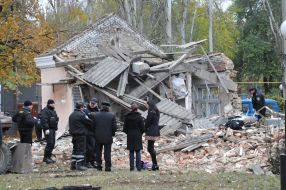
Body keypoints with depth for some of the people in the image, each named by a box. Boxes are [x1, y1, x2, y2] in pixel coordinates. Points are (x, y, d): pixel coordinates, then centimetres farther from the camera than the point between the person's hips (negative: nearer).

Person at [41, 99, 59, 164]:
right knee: (50, 143, -15)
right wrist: (46, 129, -25)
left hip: (53, 129, 10)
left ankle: (48, 157, 16)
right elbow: (44, 120, -20)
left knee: (52, 143, 9)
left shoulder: (53, 111, 20)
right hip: (48, 129, -10)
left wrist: (55, 128, 22)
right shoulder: (45, 111, -11)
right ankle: (46, 157, -10)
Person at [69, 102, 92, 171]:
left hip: (74, 134, 9)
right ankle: (79, 165, -8)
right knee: (81, 150, -5)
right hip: (81, 134, -9)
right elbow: (89, 122, -12)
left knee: (75, 149, 15)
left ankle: (73, 164, 16)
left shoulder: (71, 115, 13)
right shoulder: (81, 115, -15)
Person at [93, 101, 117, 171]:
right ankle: (108, 166, 0)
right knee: (107, 152, 3)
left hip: (98, 137, 1)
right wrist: (112, 133, 11)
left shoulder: (96, 115, -2)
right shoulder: (112, 116, -5)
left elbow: (93, 126, -1)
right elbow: (114, 127, -6)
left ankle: (99, 166, 14)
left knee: (98, 152, 13)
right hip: (108, 137, -1)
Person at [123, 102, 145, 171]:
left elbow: (125, 128, 1)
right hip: (138, 136, -2)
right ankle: (139, 167, 1)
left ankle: (131, 167, 5)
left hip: (130, 136, 2)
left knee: (131, 152, 7)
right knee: (138, 152, 4)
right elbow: (142, 128, -5)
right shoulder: (139, 117, -9)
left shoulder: (127, 117, -3)